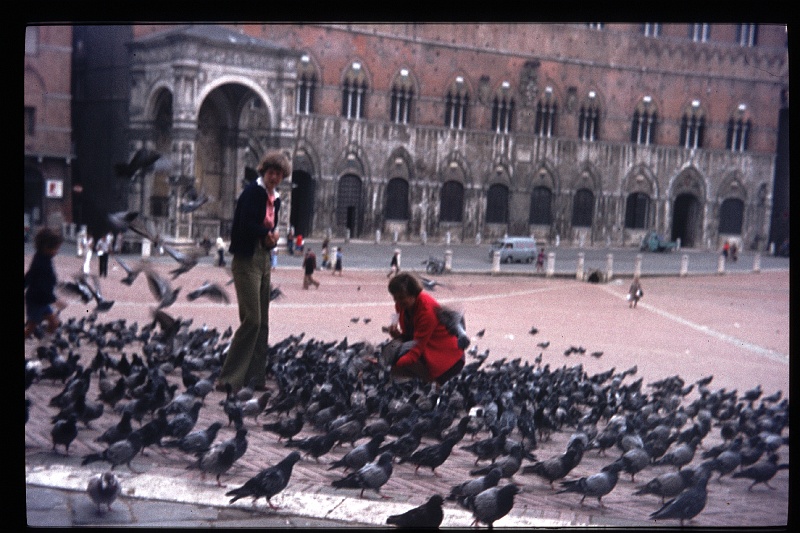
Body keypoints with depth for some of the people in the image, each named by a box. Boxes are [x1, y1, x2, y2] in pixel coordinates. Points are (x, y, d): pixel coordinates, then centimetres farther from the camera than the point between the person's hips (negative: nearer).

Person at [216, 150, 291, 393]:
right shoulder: (253, 191, -9)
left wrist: (271, 238, -3)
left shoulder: (275, 198, 16)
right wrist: (268, 233, -6)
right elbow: (246, 224, -19)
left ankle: (254, 377, 13)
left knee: (262, 322, 7)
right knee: (251, 320, -13)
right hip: (247, 261, -9)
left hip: (263, 259, 9)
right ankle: (229, 379, -9)